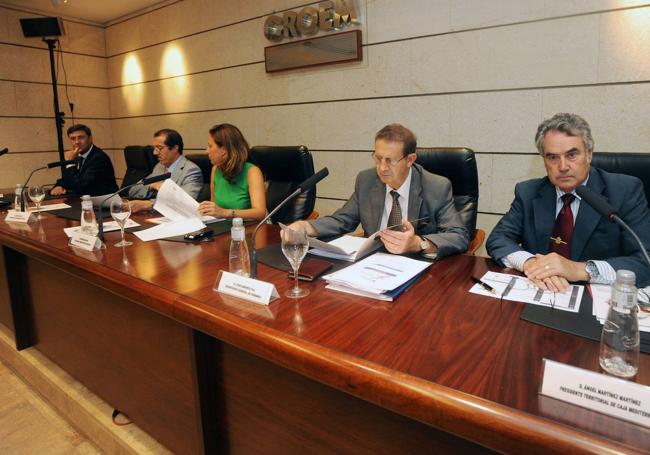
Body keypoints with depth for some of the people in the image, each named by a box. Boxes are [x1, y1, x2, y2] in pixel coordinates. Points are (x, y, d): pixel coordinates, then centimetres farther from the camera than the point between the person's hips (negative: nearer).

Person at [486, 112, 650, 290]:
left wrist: (580, 269, -26)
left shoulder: (626, 192, -4)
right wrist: (528, 262, -23)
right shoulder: (528, 193, 3)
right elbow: (497, 240, -3)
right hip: (540, 296, 2)